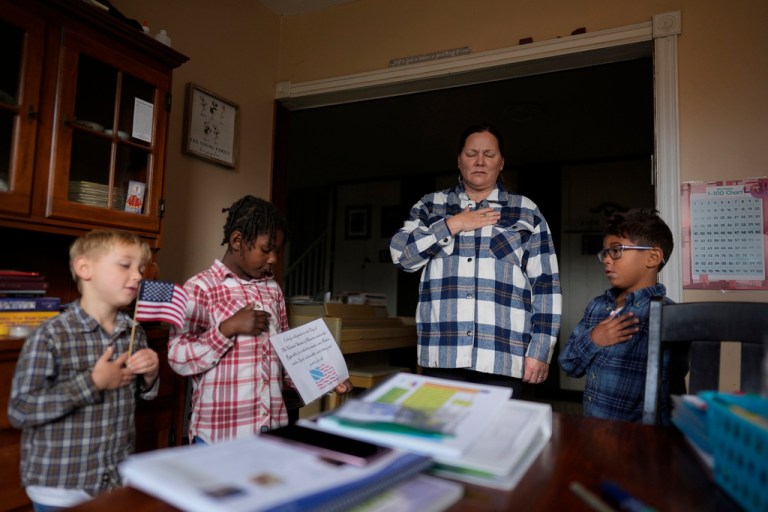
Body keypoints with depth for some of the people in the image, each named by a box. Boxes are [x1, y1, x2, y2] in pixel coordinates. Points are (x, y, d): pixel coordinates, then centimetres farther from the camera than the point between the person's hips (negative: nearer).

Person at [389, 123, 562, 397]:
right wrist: (453, 225, -6)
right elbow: (402, 254, 0)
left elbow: (546, 285, 5)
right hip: (442, 355, 1)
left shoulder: (527, 213, 9)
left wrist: (539, 350, -2)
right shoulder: (431, 205, 13)